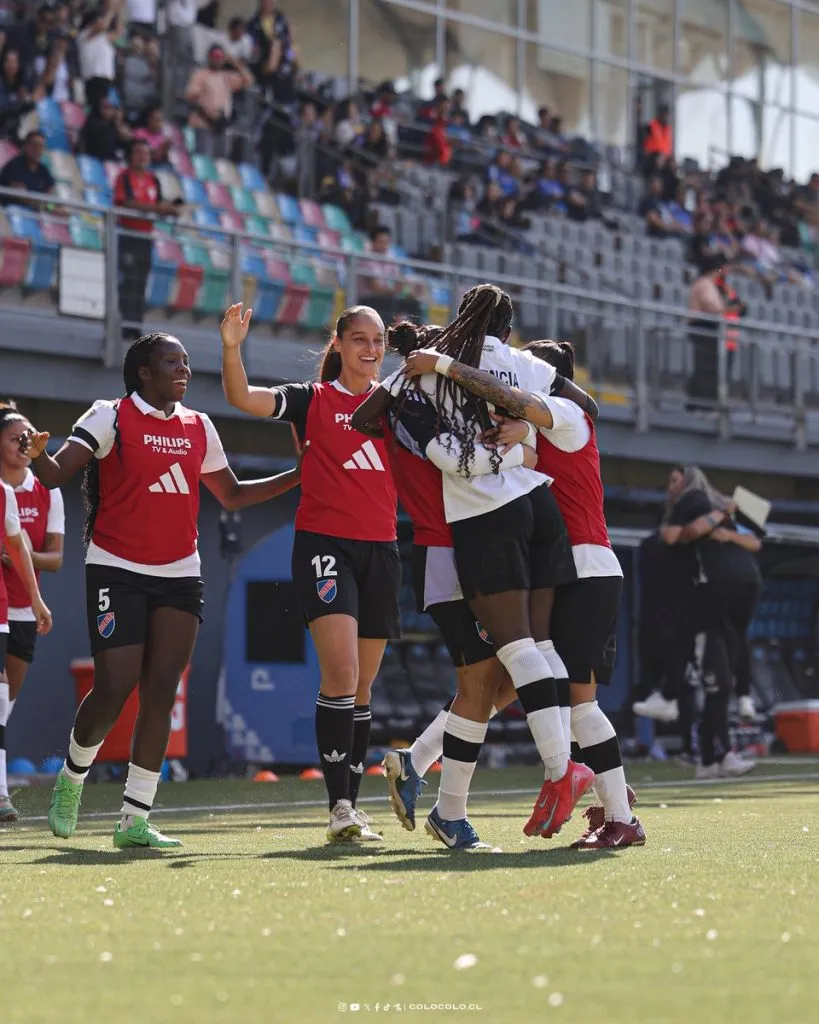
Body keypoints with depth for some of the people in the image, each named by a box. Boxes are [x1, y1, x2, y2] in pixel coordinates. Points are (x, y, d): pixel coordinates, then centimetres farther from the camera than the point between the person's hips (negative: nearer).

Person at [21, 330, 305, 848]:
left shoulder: (199, 427, 11)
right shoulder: (110, 417, -5)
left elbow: (233, 495, 23)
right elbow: (57, 473, -15)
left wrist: (300, 475, 15)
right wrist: (37, 454, -37)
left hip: (180, 576, 5)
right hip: (117, 571, -5)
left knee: (161, 694, -3)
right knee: (114, 689, -11)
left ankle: (135, 820, 2)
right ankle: (72, 777, 19)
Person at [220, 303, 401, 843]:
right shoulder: (313, 399, 2)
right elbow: (242, 397, -10)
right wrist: (232, 348, -28)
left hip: (380, 549, 4)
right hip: (324, 544, -4)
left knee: (363, 686, 9)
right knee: (341, 672, -19)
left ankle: (351, 804, 16)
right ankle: (339, 805, -19)